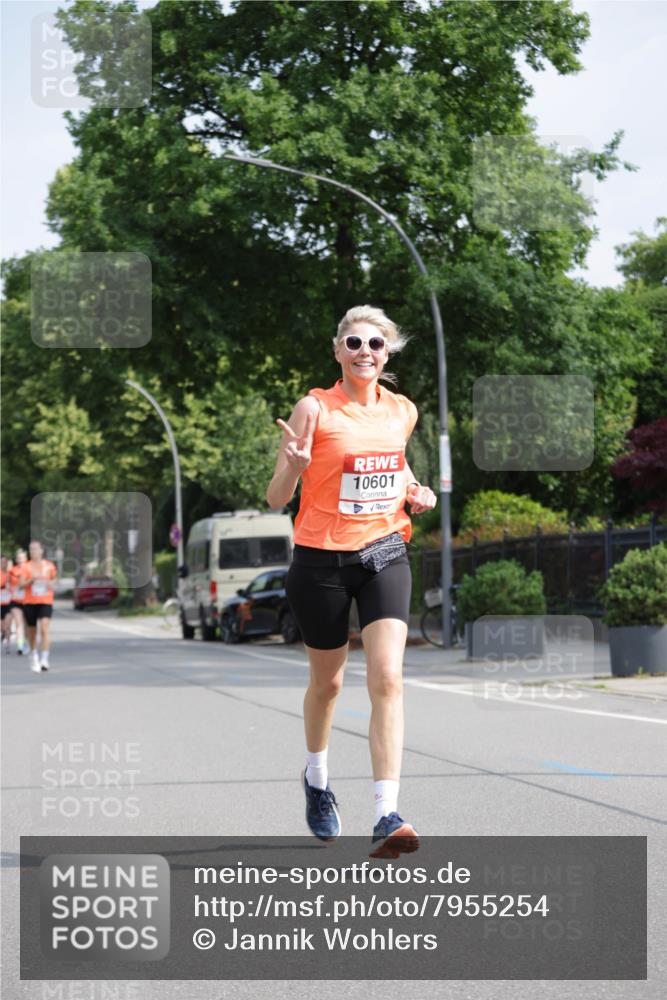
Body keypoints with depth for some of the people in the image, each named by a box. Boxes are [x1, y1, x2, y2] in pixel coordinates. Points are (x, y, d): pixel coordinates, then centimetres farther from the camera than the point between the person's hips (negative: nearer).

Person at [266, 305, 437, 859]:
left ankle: (387, 817, -19)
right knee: (327, 682, 13)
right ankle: (317, 778, 43)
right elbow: (276, 499, -7)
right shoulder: (314, 408, -8)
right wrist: (294, 467, -28)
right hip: (322, 560, -2)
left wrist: (414, 491, 6)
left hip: (385, 555, 2)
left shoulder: (403, 411, 6)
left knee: (387, 678, -15)